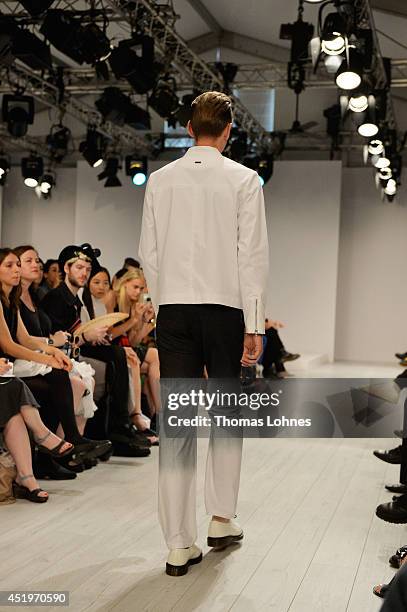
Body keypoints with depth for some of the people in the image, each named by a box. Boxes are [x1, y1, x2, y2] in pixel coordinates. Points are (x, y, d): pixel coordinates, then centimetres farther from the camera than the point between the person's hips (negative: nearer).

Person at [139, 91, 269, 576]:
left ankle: (179, 545, 5)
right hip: (225, 307, -2)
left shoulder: (160, 181, 6)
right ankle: (222, 518, 23)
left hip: (173, 308, 2)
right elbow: (252, 256, -5)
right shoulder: (243, 180, -2)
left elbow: (149, 254, 7)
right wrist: (254, 325, -2)